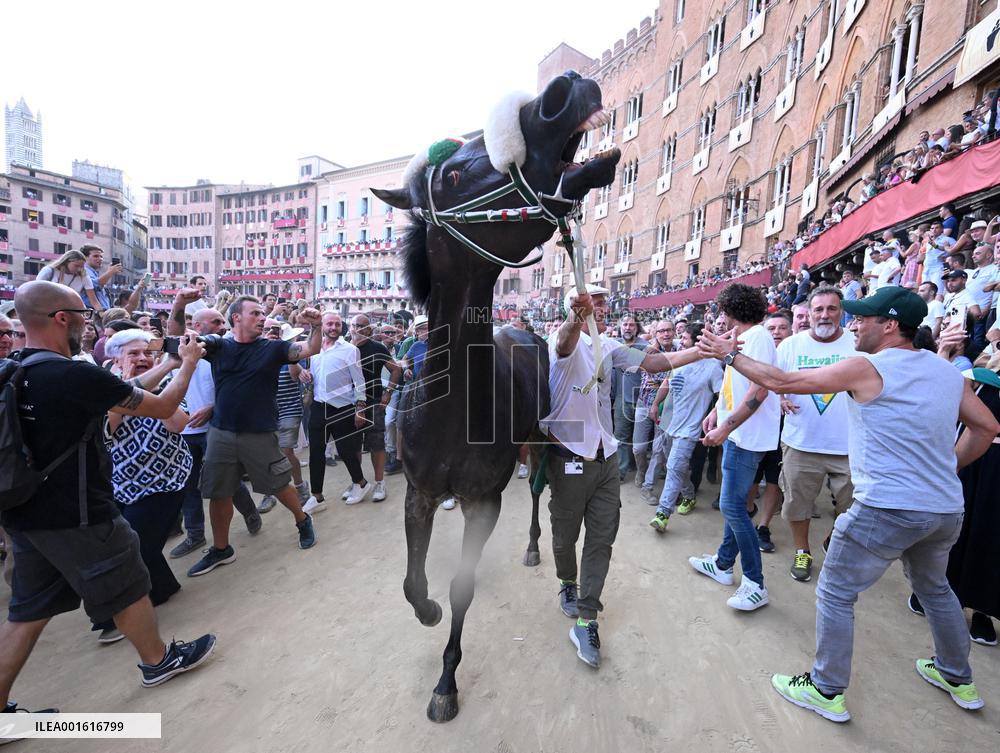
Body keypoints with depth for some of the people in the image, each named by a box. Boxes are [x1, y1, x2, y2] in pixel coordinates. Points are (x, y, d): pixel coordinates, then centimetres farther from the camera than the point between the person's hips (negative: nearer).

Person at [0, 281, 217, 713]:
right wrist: (189, 363, -1)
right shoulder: (77, 376, -24)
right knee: (128, 590, 13)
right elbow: (163, 407, -15)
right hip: (76, 517, -8)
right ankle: (158, 660, 33)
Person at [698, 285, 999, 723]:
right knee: (934, 588, 32)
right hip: (946, 509, 8)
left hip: (887, 509, -8)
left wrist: (730, 354, -6)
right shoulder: (946, 371, 7)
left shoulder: (868, 368, -14)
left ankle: (827, 691, 19)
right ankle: (958, 679, 49)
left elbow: (782, 382, -16)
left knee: (835, 594, 7)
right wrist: (946, 467, 19)